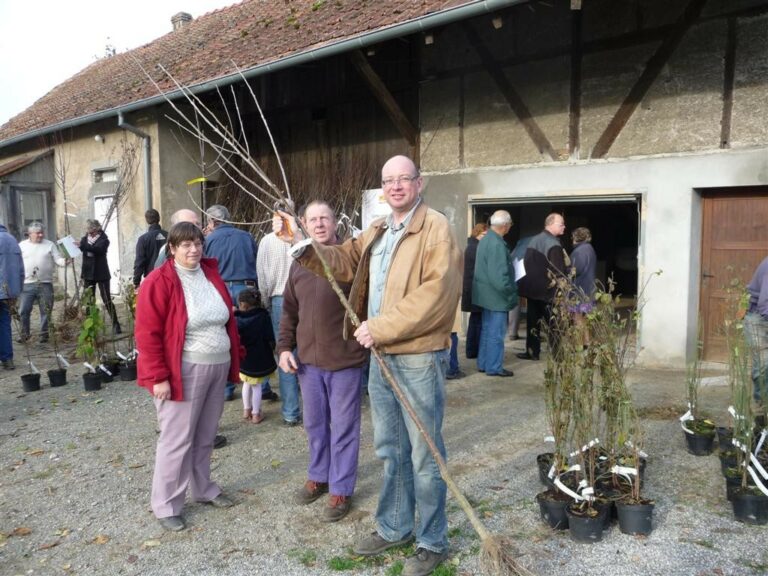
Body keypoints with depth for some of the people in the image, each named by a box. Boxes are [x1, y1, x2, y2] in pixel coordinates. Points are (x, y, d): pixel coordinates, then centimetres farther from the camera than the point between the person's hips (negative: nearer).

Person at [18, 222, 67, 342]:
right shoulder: (22, 245, 8)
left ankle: (44, 334, 16)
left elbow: (57, 259, 0)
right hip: (26, 284, 0)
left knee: (46, 311, 5)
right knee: (23, 310, 2)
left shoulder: (50, 245, 6)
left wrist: (64, 261, -22)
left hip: (45, 284, 0)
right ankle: (24, 333, 16)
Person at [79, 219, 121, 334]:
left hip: (101, 274, -4)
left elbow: (98, 249, -24)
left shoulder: (103, 239, -6)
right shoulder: (85, 239, 8)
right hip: (88, 274, 4)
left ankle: (115, 324, 0)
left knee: (107, 300, -4)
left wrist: (84, 246, -36)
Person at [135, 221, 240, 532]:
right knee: (177, 440, 3)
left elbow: (229, 319, 15)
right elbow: (148, 334, -15)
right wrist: (158, 377, -17)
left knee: (205, 436, 18)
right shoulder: (159, 282, -12)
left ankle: (203, 488, 35)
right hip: (184, 371, -6)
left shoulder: (211, 275, 8)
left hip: (217, 367, 6)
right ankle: (166, 505, 18)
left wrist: (234, 359, 12)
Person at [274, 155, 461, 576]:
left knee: (424, 455, 4)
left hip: (418, 358, -8)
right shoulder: (377, 231, 14)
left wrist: (381, 326, -22)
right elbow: (342, 262, 16)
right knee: (390, 450, 19)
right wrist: (300, 243, 1)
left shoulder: (436, 228, -12)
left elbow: (438, 292, -22)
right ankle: (394, 527, 36)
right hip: (381, 356, 8)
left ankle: (432, 542, 21)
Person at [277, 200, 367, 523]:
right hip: (308, 359, 6)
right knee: (315, 424, 19)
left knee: (343, 427, 7)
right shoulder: (298, 264, 8)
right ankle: (318, 476, 39)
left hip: (345, 359, -5)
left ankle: (341, 490, 22)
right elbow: (289, 312, 14)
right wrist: (285, 347, 7)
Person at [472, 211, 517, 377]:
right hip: (497, 296, -10)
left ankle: (483, 363, 25)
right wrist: (512, 293, -14)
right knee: (496, 332, 0)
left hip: (487, 294, 10)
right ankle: (494, 367, 9)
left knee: (487, 330, 17)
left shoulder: (486, 239, 9)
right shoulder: (497, 244, -22)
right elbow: (499, 276, -26)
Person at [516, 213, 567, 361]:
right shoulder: (554, 245, -16)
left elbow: (526, 263, 16)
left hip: (532, 287, 7)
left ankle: (532, 351, 14)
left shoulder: (534, 240, 9)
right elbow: (558, 272, -20)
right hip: (548, 290, -7)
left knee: (533, 320, 11)